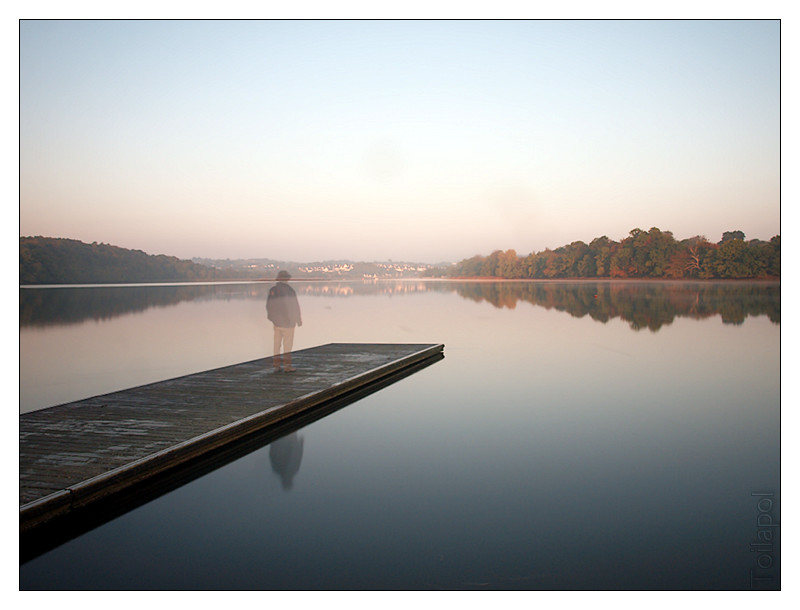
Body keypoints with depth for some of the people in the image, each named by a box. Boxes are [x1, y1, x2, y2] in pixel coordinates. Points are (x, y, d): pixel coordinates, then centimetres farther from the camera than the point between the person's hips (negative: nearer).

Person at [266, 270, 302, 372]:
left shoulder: (272, 290, 1)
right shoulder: (289, 290, -15)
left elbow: (269, 306, 6)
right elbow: (295, 306, -12)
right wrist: (298, 320, -1)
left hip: (276, 322, 5)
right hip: (288, 322, -5)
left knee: (276, 344, 10)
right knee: (287, 344, 3)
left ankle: (276, 365, 12)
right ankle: (287, 366, 5)